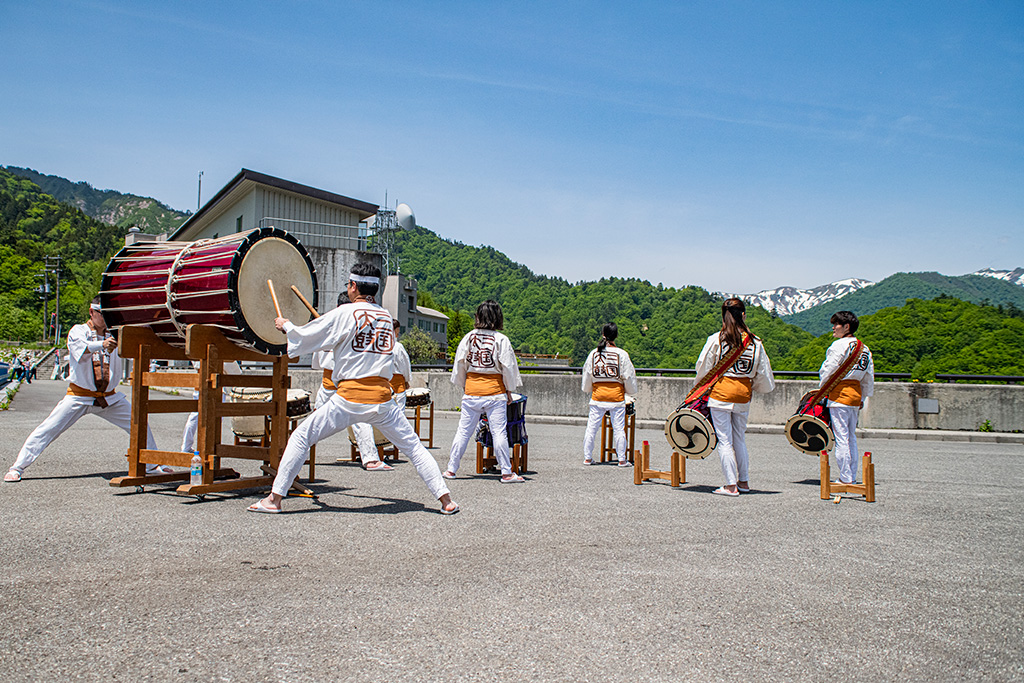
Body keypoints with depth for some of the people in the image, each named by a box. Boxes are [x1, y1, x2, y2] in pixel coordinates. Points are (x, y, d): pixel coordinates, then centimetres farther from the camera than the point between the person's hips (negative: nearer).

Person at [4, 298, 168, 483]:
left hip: (108, 397, 3)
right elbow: (80, 349, -26)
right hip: (80, 396, -3)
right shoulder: (78, 331, -5)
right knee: (48, 429, -9)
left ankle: (152, 464, 14)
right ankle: (17, 468, 4)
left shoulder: (113, 335, 7)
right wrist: (101, 345, -47)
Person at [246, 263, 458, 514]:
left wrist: (286, 325, 25)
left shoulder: (345, 312, -2)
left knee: (301, 438, 9)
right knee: (413, 446, 11)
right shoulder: (386, 317, 13)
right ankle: (446, 499, 6)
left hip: (349, 397, -4)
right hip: (382, 397, 4)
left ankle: (275, 498, 9)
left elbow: (305, 338, 4)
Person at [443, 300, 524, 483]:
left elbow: (460, 364, 8)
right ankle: (506, 472, 3)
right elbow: (508, 367, -3)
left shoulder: (469, 337, 3)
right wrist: (509, 390, 8)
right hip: (495, 392, -3)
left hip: (471, 391, 3)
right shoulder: (501, 339, -6)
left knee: (463, 431, 9)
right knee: (499, 432, 0)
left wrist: (463, 386, 20)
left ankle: (451, 469, 14)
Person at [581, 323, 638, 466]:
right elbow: (628, 376, -1)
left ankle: (587, 458, 14)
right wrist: (630, 390, 18)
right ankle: (622, 459, 10)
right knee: (619, 429, 5)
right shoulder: (621, 354, -7)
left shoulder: (593, 353, 1)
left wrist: (588, 390, 27)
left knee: (591, 428, 8)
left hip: (597, 396, 2)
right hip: (616, 396, -2)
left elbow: (587, 375, 9)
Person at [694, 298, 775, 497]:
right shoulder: (755, 342, 1)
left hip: (720, 392, -3)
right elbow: (763, 374, 7)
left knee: (724, 440, 0)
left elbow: (703, 369, -2)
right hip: (743, 395, 3)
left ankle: (731, 485, 0)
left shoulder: (716, 339, -7)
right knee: (740, 439, 16)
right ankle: (744, 482, 23)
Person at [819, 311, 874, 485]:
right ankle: (852, 476, 17)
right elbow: (868, 378, 17)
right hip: (856, 395, 8)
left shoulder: (839, 345, -11)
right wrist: (862, 398, 24)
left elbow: (828, 370, -11)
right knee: (851, 436, 14)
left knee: (841, 437, -5)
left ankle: (845, 478, -4)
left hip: (840, 394, -8)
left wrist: (822, 388, 3)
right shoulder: (865, 348, 13)